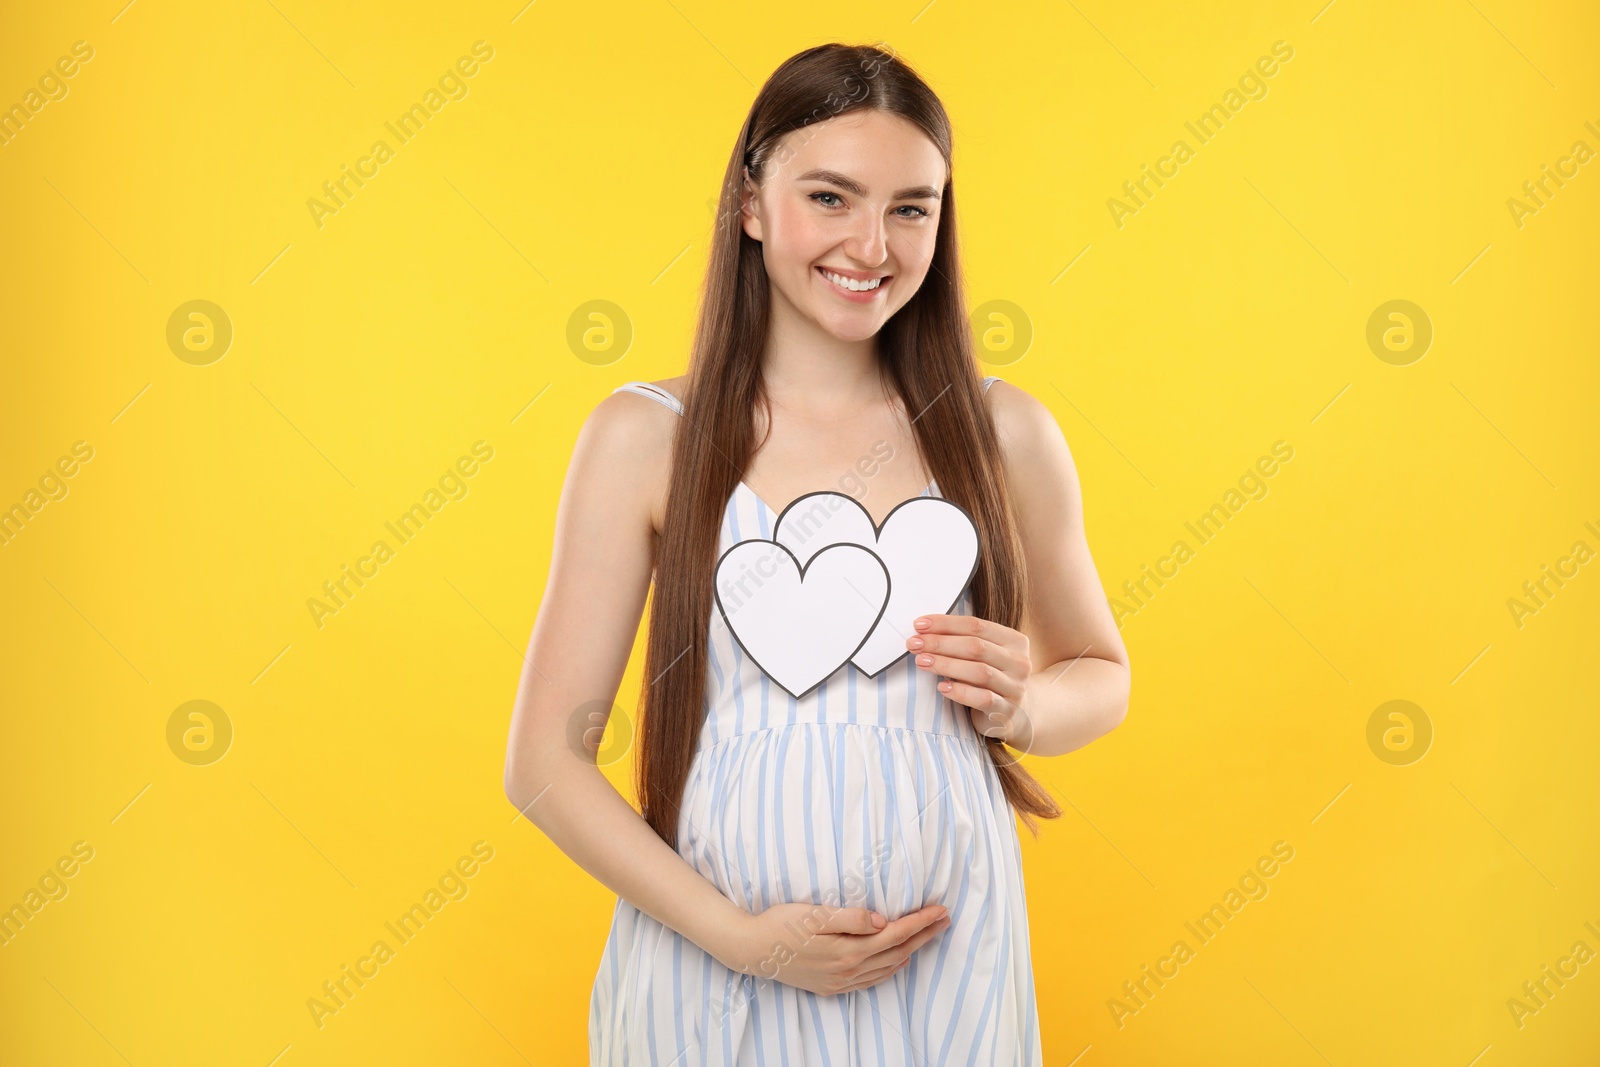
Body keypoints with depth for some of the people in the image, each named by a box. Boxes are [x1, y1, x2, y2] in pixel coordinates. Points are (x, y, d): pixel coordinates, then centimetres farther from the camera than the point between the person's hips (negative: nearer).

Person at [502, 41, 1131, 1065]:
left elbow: (1101, 674, 13)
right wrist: (736, 935, -14)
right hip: (713, 973, -1)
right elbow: (546, 760, -5)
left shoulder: (1005, 433, -2)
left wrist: (1020, 705, -9)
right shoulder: (644, 437, -7)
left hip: (951, 959, 2)